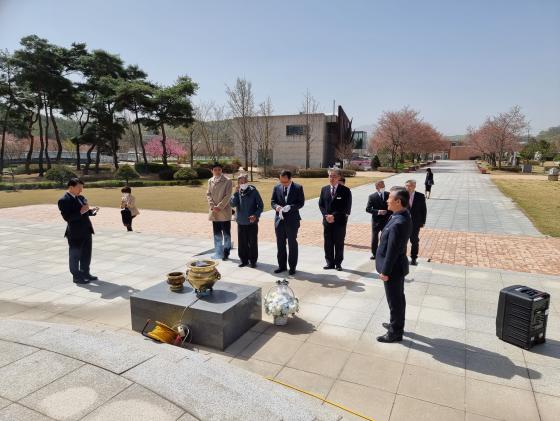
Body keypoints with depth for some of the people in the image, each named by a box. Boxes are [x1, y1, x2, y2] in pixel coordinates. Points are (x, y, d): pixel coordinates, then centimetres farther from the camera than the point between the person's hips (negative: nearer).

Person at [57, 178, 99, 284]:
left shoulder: (81, 197, 11)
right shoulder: (64, 200, -13)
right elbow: (67, 217, -21)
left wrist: (91, 210, -1)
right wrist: (81, 211, -26)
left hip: (86, 231, 8)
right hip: (75, 233, -8)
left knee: (87, 254, 16)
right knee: (75, 255, 7)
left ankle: (85, 273, 30)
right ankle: (76, 276, 18)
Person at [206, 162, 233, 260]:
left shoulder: (227, 181, -6)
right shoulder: (210, 181, 10)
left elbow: (228, 196, -11)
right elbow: (208, 194, 7)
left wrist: (219, 207, -16)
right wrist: (212, 206, -7)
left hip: (224, 211, -5)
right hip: (214, 212, 5)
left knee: (226, 233, 3)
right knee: (217, 233, 12)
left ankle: (226, 253, 13)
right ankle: (218, 253, 22)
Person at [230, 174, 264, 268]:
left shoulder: (253, 191, -6)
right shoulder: (238, 192, 3)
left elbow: (260, 205, -4)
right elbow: (232, 204, -9)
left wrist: (256, 215, -17)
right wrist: (236, 193, -17)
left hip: (252, 222, -3)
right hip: (241, 222, 3)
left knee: (252, 242, 4)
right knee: (242, 242, 9)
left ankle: (253, 260, 17)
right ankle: (244, 260, 22)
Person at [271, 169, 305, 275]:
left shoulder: (298, 188, -4)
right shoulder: (276, 187, 5)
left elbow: (301, 202, -7)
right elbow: (272, 201, 8)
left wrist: (290, 207, -22)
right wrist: (276, 206, -15)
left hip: (292, 220, -3)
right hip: (279, 219, 3)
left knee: (292, 244, 5)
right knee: (280, 244, 11)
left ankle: (292, 267, 16)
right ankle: (282, 265, 23)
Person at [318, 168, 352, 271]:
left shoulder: (345, 191, -6)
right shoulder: (324, 189, 8)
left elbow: (347, 207, -9)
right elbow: (321, 204, 9)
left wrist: (334, 216, -15)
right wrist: (326, 215, -7)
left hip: (340, 221, -3)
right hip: (327, 221, 4)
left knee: (339, 243, 6)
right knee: (328, 243, 8)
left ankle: (338, 263, 17)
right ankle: (330, 263, 18)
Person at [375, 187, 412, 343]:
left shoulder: (398, 224, -31)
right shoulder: (404, 216, 0)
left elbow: (392, 251, -26)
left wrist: (385, 271, -17)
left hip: (393, 268, -9)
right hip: (398, 266, 10)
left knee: (394, 300, 7)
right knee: (398, 298, 23)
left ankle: (395, 332, 24)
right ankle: (397, 324, 41)